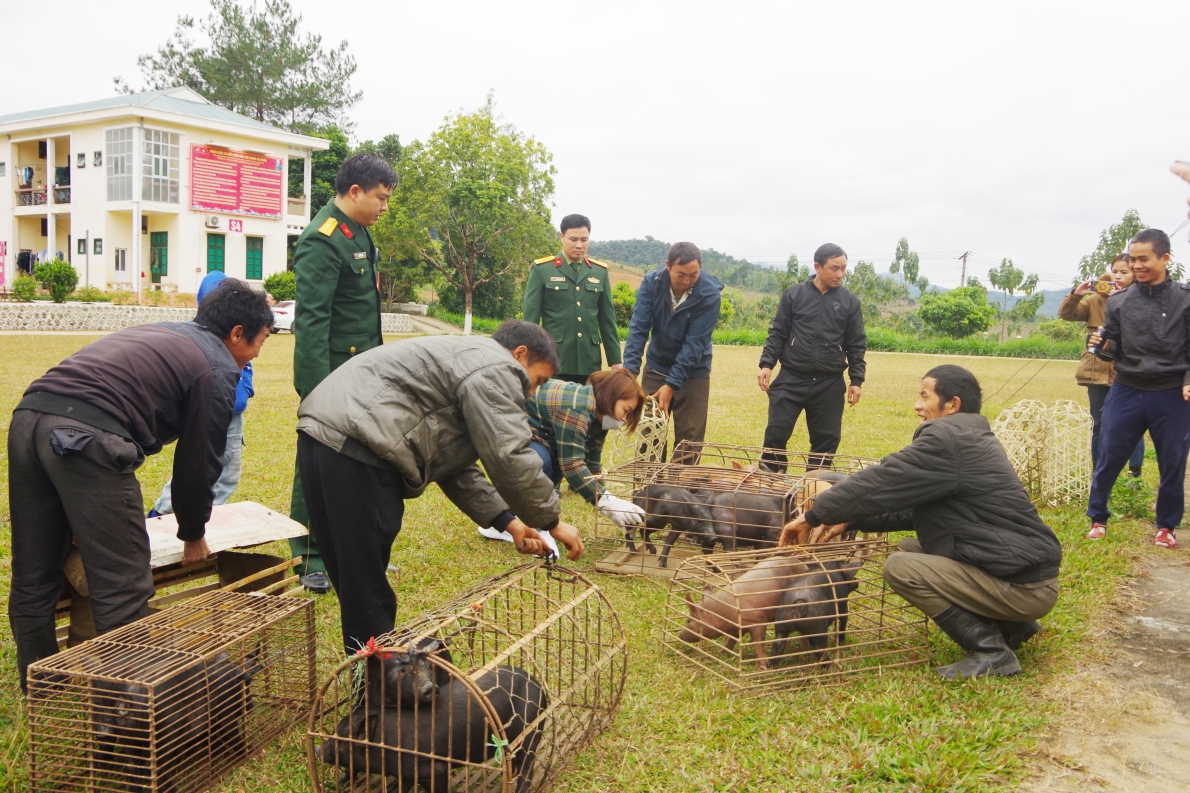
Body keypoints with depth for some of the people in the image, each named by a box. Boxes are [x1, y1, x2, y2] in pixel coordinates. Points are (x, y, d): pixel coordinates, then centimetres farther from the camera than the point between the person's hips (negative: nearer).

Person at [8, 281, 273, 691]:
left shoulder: (156, 334, 31)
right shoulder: (218, 368, 6)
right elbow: (199, 459, 7)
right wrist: (193, 537, 23)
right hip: (86, 437, -9)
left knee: (32, 580, 19)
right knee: (123, 588, -1)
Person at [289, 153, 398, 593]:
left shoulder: (358, 232, 13)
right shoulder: (322, 241, -17)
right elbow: (310, 321, -22)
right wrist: (317, 391, -25)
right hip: (334, 375, -9)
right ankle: (310, 560, 13)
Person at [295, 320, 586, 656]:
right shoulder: (495, 370, -4)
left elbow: (455, 466, 26)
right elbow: (509, 458, -12)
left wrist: (507, 521, 20)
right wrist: (551, 522, 1)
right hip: (352, 447, -11)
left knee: (359, 582, 18)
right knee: (369, 592, -4)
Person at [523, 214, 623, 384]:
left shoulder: (600, 271, 10)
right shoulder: (541, 269, 0)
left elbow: (608, 319, 12)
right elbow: (530, 317, -1)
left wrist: (615, 360, 10)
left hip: (590, 363, 3)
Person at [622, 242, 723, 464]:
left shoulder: (709, 294, -20)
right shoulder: (651, 283, -13)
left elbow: (694, 343, -22)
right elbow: (638, 329, -17)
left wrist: (672, 384, -26)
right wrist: (630, 370, -27)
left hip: (692, 373, -2)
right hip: (656, 368, 2)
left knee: (689, 437, 1)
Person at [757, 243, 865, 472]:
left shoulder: (850, 302, 5)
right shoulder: (794, 294, 1)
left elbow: (856, 345, 8)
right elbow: (778, 333, 4)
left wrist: (856, 380, 1)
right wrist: (767, 364, -6)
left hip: (830, 384, 2)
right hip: (791, 379, -1)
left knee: (827, 439, 6)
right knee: (776, 432, -5)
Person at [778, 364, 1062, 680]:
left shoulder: (948, 440, -17)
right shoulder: (970, 438, 14)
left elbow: (883, 482, -18)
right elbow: (914, 508, 14)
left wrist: (814, 515, -8)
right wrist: (850, 519, 7)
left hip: (1025, 587, -10)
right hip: (1026, 570, 10)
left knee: (900, 568, -14)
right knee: (910, 548, 13)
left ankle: (992, 651, -5)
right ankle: (1011, 625, 18)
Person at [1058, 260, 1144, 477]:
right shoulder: (1096, 300, 8)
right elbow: (1066, 314, 1)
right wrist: (1075, 294, -16)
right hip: (1098, 372, 4)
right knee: (1099, 424, 13)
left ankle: (1135, 471, 12)